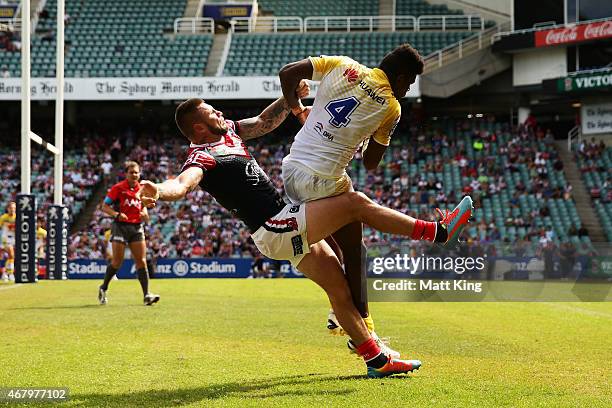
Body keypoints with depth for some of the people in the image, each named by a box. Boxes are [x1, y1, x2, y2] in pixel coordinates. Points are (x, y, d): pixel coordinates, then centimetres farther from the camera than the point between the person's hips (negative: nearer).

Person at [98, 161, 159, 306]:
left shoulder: (142, 189, 9)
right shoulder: (118, 188, -5)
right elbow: (105, 207, -5)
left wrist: (145, 214, 0)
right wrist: (117, 214, -23)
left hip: (137, 228, 4)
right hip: (120, 227, -4)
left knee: (141, 262, -4)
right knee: (117, 262, -4)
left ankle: (147, 295, -6)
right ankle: (103, 288, 19)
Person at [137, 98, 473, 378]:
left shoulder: (229, 132, 14)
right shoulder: (202, 156, -14)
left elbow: (265, 122, 27)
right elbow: (183, 183, -34)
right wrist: (157, 191, -55)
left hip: (292, 228, 9)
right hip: (275, 230, -9)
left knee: (339, 290, 9)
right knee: (354, 202, -12)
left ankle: (377, 360, 15)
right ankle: (437, 231, -2)